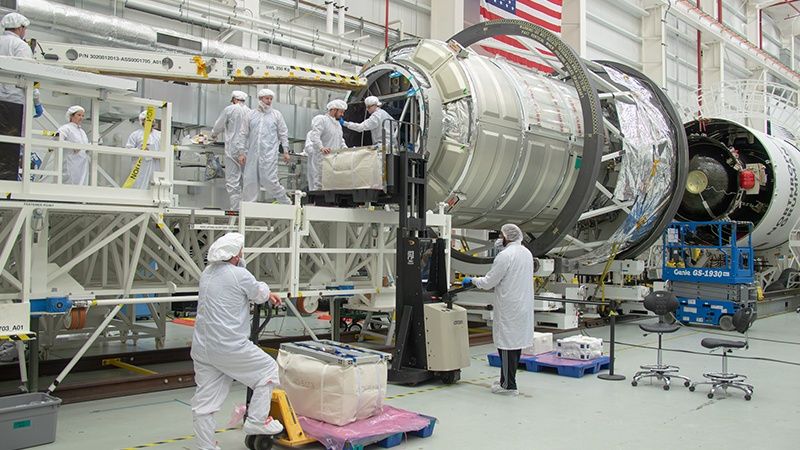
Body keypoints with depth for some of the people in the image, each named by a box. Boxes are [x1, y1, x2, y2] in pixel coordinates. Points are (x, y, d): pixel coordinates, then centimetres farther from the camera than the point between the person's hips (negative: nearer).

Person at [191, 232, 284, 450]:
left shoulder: (207, 274, 12)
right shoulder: (239, 275, -13)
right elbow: (260, 294, 3)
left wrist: (267, 295, 27)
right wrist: (268, 294, 26)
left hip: (202, 348, 8)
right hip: (229, 347, -8)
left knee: (204, 402, 11)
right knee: (268, 369, 12)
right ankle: (256, 421, 13)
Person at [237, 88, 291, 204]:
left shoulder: (277, 115, 8)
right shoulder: (251, 115, 12)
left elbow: (283, 133, 8)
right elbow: (244, 133, 12)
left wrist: (285, 151, 2)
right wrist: (241, 151, 6)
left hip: (269, 154, -3)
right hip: (253, 153, 3)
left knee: (269, 180, -9)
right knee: (250, 180, 3)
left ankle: (286, 203, 4)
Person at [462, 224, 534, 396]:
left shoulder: (505, 255, -17)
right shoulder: (527, 253, 10)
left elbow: (489, 282, -14)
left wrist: (472, 280, 3)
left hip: (509, 308, -9)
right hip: (523, 306, 9)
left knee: (507, 345, -2)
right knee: (516, 343, 13)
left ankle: (508, 385, 4)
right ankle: (507, 381, 22)